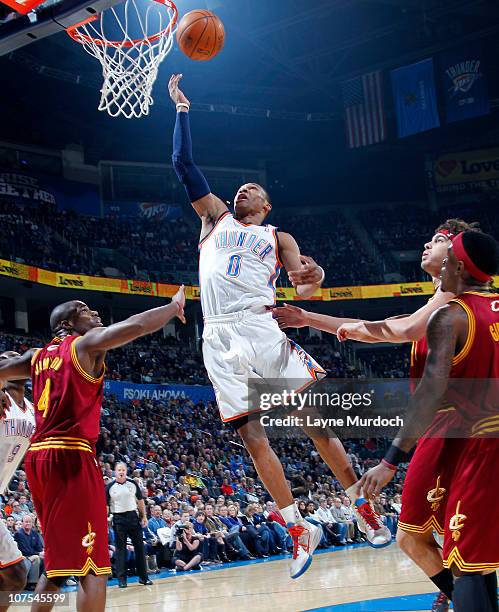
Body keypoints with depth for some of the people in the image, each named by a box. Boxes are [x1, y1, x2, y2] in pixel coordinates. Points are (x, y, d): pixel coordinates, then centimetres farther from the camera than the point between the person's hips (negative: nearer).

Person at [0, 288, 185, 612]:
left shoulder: (38, 355, 19)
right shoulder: (87, 343, -2)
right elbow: (137, 325, -13)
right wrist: (175, 305, 2)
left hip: (38, 455, 8)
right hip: (71, 456, -8)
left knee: (58, 561, 21)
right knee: (93, 564, -7)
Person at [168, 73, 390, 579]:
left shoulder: (278, 238, 18)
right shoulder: (216, 217, 23)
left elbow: (301, 285, 3)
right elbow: (183, 164, 20)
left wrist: (312, 279, -20)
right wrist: (181, 109, 21)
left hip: (263, 328, -2)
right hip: (220, 340, 2)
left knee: (316, 422, -4)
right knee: (252, 436, -2)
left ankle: (363, 507, 11)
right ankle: (299, 529, 7)